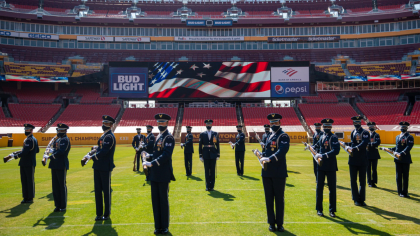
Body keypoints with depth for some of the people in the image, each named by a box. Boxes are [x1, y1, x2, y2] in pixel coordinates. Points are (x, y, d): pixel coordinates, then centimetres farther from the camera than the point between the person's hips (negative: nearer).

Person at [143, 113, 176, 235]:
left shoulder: (169, 137, -11)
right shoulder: (158, 137, 15)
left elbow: (166, 155, -21)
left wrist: (152, 163, -26)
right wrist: (150, 156, 4)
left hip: (163, 175, -8)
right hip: (155, 174, 8)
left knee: (163, 200, 2)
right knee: (155, 200, 11)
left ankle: (164, 227, 14)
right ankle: (158, 226, 20)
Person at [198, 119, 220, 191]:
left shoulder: (215, 134, 5)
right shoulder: (202, 134, 4)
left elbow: (217, 145, 6)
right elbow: (200, 145, 5)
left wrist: (218, 155, 0)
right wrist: (200, 156, 0)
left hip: (213, 155, 0)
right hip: (206, 155, 0)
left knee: (213, 171, 3)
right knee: (206, 171, 3)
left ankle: (212, 186, 11)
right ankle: (207, 186, 11)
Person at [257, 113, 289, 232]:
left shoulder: (283, 136, -6)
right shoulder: (269, 136, 15)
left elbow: (282, 150, -22)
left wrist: (270, 159, -33)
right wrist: (263, 157, 1)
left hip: (279, 172, -6)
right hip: (267, 172, 6)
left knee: (279, 199, 3)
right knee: (269, 199, 9)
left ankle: (280, 223, 14)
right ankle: (272, 223, 20)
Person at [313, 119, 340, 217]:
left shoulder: (333, 138, -8)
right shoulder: (322, 137, 11)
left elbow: (336, 151, -21)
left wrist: (323, 155, -26)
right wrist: (313, 147, 10)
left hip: (331, 167, -5)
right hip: (321, 166, 5)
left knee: (332, 188, 3)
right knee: (319, 187, 6)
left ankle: (332, 210, 12)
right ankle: (319, 209, 15)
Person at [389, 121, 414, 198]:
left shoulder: (409, 137, -4)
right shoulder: (397, 137, 15)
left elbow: (409, 146, -18)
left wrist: (403, 153, -30)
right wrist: (391, 149, 8)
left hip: (406, 159, -5)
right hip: (398, 159, 5)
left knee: (405, 176, 3)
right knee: (399, 176, 6)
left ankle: (405, 192, 10)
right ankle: (400, 192, 12)